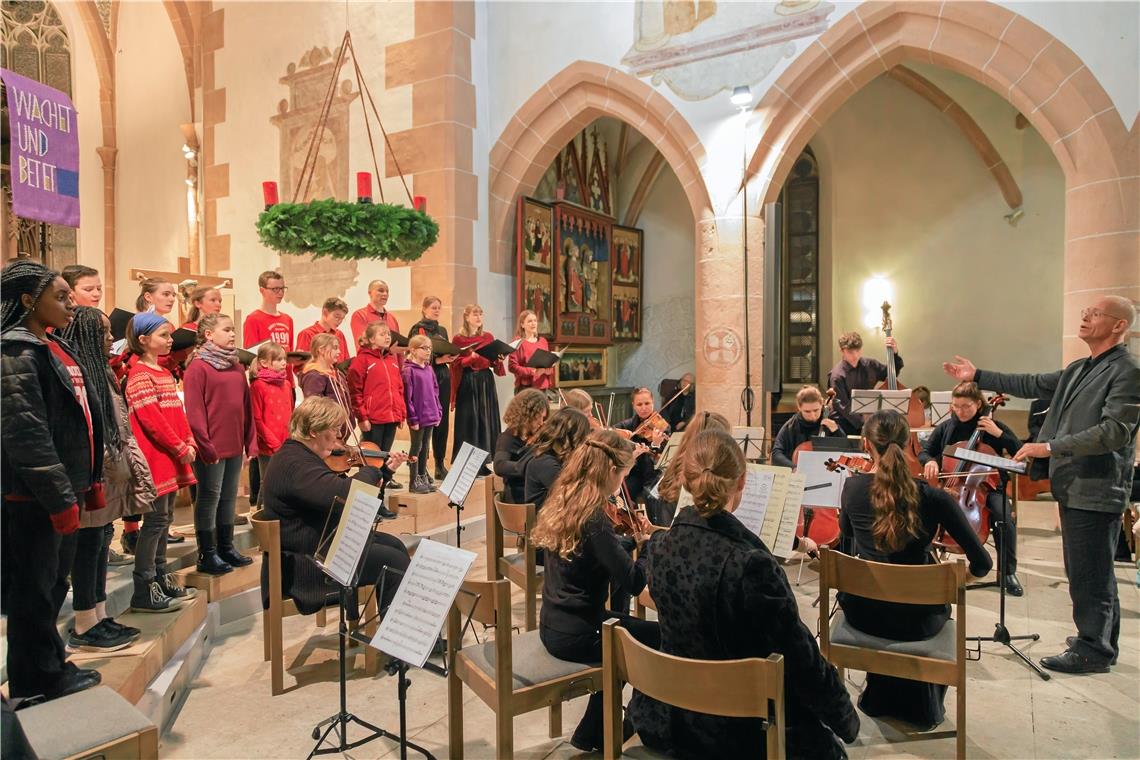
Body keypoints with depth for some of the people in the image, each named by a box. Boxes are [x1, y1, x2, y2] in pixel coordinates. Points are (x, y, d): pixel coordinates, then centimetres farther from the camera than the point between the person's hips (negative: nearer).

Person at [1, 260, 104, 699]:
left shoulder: (51, 347, 13)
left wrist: (87, 481, 17)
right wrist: (59, 498, -20)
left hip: (63, 487, 9)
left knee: (53, 584, 18)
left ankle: (50, 666, 32)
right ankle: (37, 685, 18)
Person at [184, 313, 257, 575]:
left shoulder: (236, 367, 12)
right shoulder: (198, 367, -9)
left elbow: (247, 408, 13)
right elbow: (194, 412, -13)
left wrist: (251, 443, 10)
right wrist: (206, 446, -15)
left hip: (235, 447, 7)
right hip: (211, 449, -7)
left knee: (229, 497, 14)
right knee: (209, 498, 3)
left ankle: (226, 547, 26)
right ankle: (207, 555, 13)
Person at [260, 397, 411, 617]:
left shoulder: (302, 456, 8)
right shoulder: (294, 463, -26)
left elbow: (334, 489, 18)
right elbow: (345, 493, -40)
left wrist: (386, 470, 12)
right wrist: (371, 472, -19)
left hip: (319, 542, 11)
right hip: (305, 563, -11)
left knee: (393, 544, 12)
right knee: (395, 562, -13)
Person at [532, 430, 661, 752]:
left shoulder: (563, 502, 1)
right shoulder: (593, 519, -25)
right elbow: (633, 583, -24)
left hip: (554, 625, 8)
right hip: (576, 635, -8)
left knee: (629, 629, 27)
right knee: (663, 638, 7)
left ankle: (592, 734, 33)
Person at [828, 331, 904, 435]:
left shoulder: (869, 365, 3)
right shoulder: (837, 375, -14)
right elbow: (843, 406, -18)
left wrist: (895, 353, 2)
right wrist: (863, 422, -28)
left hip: (867, 417, 6)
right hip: (845, 422, -5)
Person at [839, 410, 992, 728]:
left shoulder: (852, 487, -10)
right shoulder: (934, 497, -18)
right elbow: (982, 564, -13)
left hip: (861, 611, 2)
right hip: (914, 620, -1)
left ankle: (881, 698, 48)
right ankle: (922, 705, 47)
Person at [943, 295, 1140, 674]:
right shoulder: (1078, 369, 13)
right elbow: (1032, 385, 21)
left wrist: (1051, 447, -25)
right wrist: (977, 376, 21)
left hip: (1095, 490, -9)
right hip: (1071, 486, 9)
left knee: (1089, 573, 0)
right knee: (1083, 571, 19)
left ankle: (1093, 650, 13)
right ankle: (1099, 639, 33)